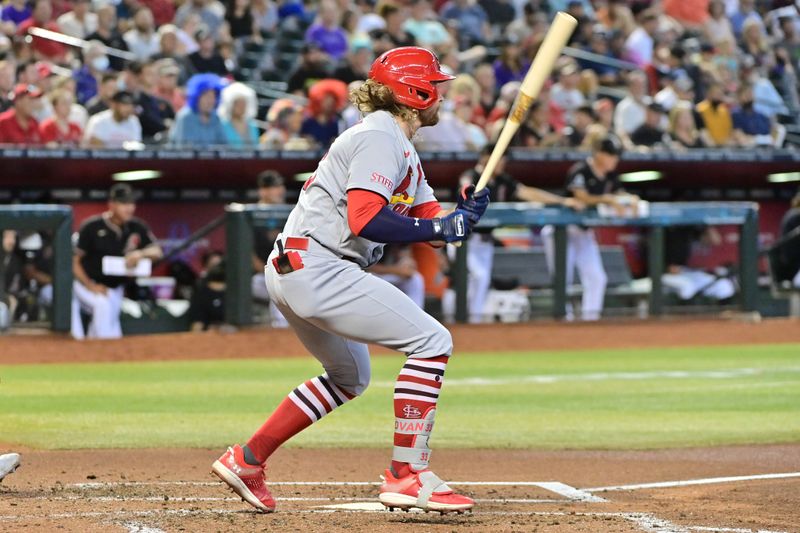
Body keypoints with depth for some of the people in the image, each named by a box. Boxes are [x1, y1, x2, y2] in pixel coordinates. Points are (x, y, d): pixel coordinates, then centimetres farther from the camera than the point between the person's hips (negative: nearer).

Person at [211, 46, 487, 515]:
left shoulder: (403, 150, 21)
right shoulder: (379, 137, -12)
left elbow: (430, 221, 16)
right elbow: (366, 221, -23)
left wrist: (462, 215, -5)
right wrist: (441, 228, -18)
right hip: (316, 269, -11)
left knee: (349, 376, 27)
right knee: (433, 341, -13)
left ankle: (247, 460, 28)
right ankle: (407, 475, -15)